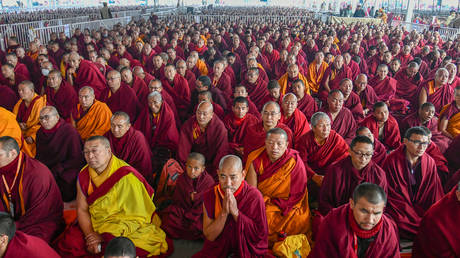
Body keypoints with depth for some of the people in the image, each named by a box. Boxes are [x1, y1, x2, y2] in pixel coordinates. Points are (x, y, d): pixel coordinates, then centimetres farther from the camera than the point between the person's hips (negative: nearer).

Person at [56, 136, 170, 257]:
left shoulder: (127, 177, -21)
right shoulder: (84, 175, 0)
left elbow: (137, 217, -19)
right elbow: (82, 209, 3)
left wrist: (104, 237, -19)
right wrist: (90, 234, -15)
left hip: (126, 230, -5)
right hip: (94, 225, 6)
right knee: (68, 243, -15)